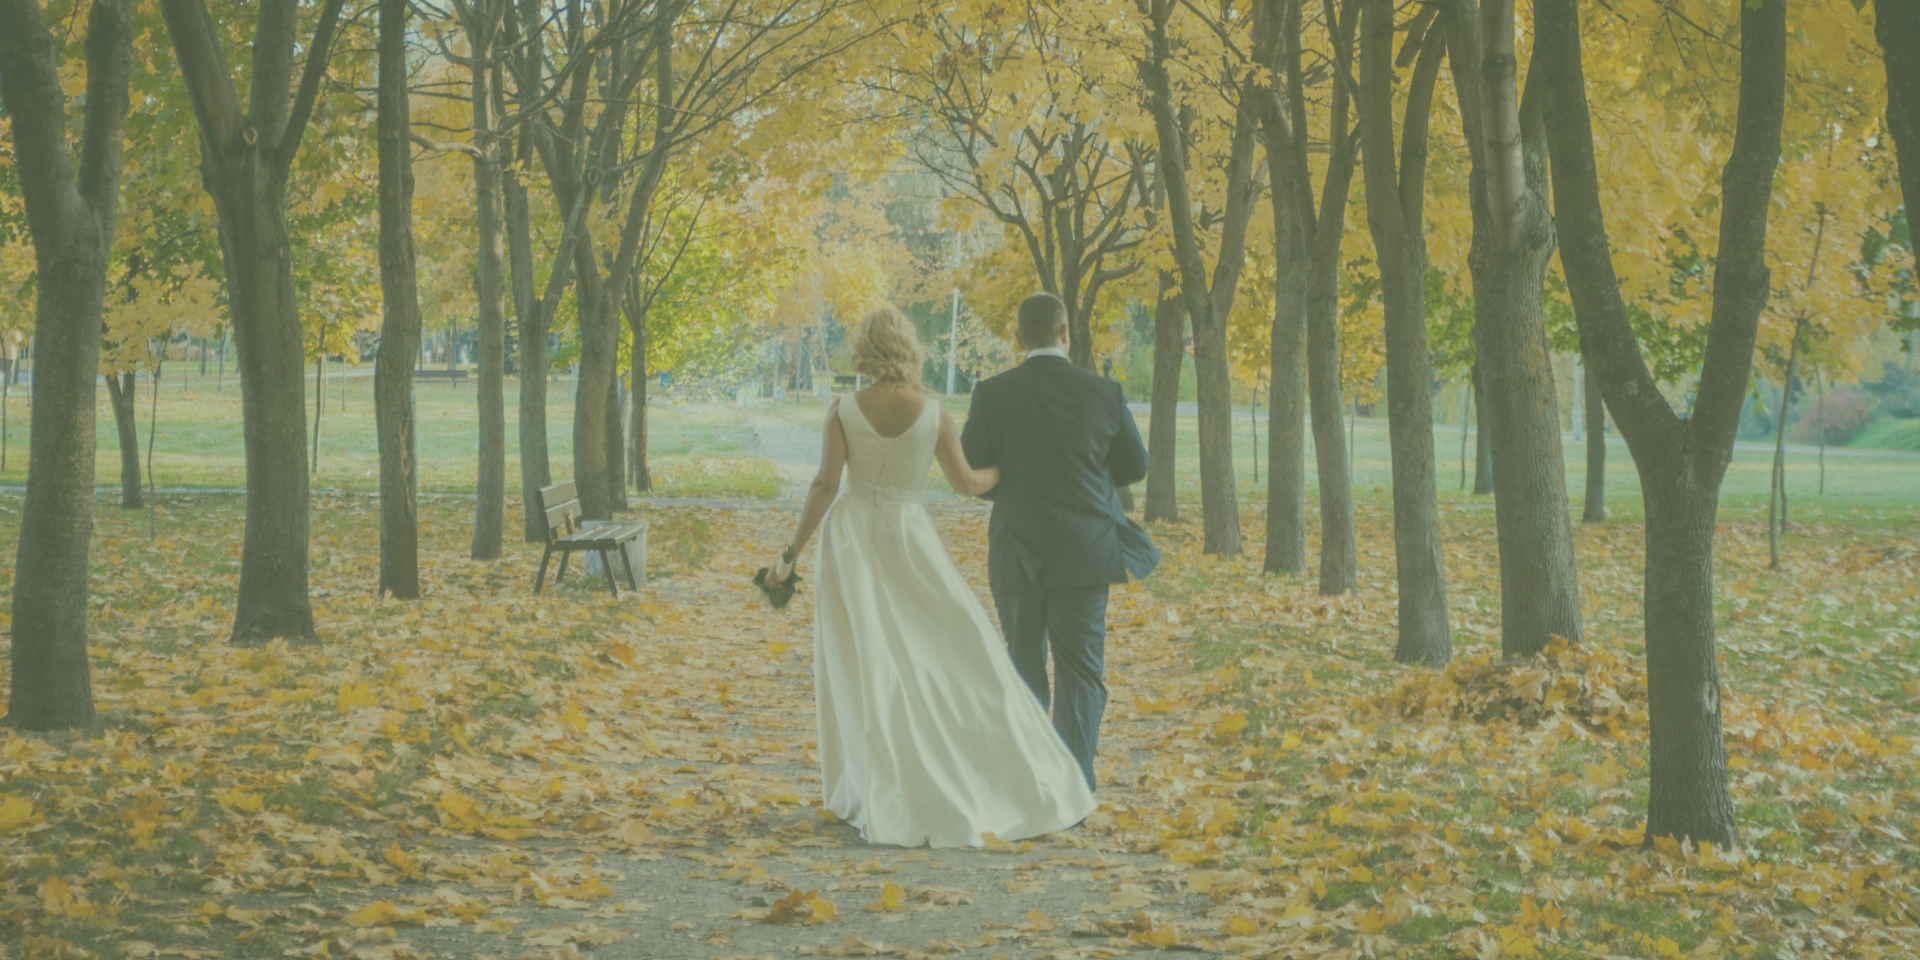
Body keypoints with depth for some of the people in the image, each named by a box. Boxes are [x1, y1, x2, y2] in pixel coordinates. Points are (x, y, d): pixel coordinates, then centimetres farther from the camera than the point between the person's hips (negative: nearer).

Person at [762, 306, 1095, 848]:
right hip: (908, 538, -1)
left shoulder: (844, 411, -6)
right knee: (957, 654, 8)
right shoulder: (932, 413, -7)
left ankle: (881, 801, 4)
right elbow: (966, 483, -1)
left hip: (850, 536, 1)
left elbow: (825, 485, -10)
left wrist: (792, 553, -6)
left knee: (864, 666, 4)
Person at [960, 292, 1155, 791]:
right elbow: (1135, 466, 6)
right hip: (1084, 552, 0)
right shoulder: (1103, 392, -5)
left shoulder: (993, 394, -8)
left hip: (1018, 553, 0)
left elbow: (970, 471, -3)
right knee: (1080, 673, 5)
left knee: (1024, 670, 14)